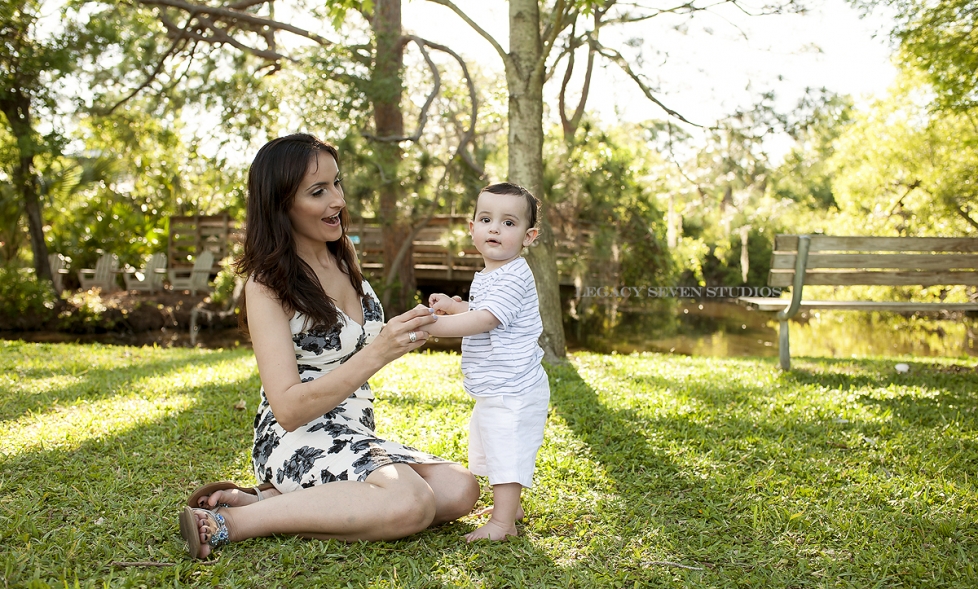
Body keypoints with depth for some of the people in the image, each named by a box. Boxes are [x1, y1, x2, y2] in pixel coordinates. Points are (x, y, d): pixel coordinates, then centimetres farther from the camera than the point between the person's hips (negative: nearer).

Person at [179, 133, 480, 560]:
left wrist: (409, 330, 6)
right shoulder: (268, 284, -12)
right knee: (411, 502, -31)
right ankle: (232, 521, -18)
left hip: (355, 438, 8)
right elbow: (288, 408, -21)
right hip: (296, 441, -8)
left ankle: (271, 500, -10)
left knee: (460, 489, -15)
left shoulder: (345, 256, 9)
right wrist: (379, 353, -30)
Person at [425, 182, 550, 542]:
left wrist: (432, 326, -34)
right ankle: (509, 506, 39)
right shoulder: (486, 278, 12)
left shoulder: (513, 277, -21)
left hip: (513, 392, -11)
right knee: (494, 451, 24)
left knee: (508, 454, -6)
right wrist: (452, 306, 11)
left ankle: (502, 522, 2)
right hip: (494, 391, 11)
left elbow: (484, 320, -31)